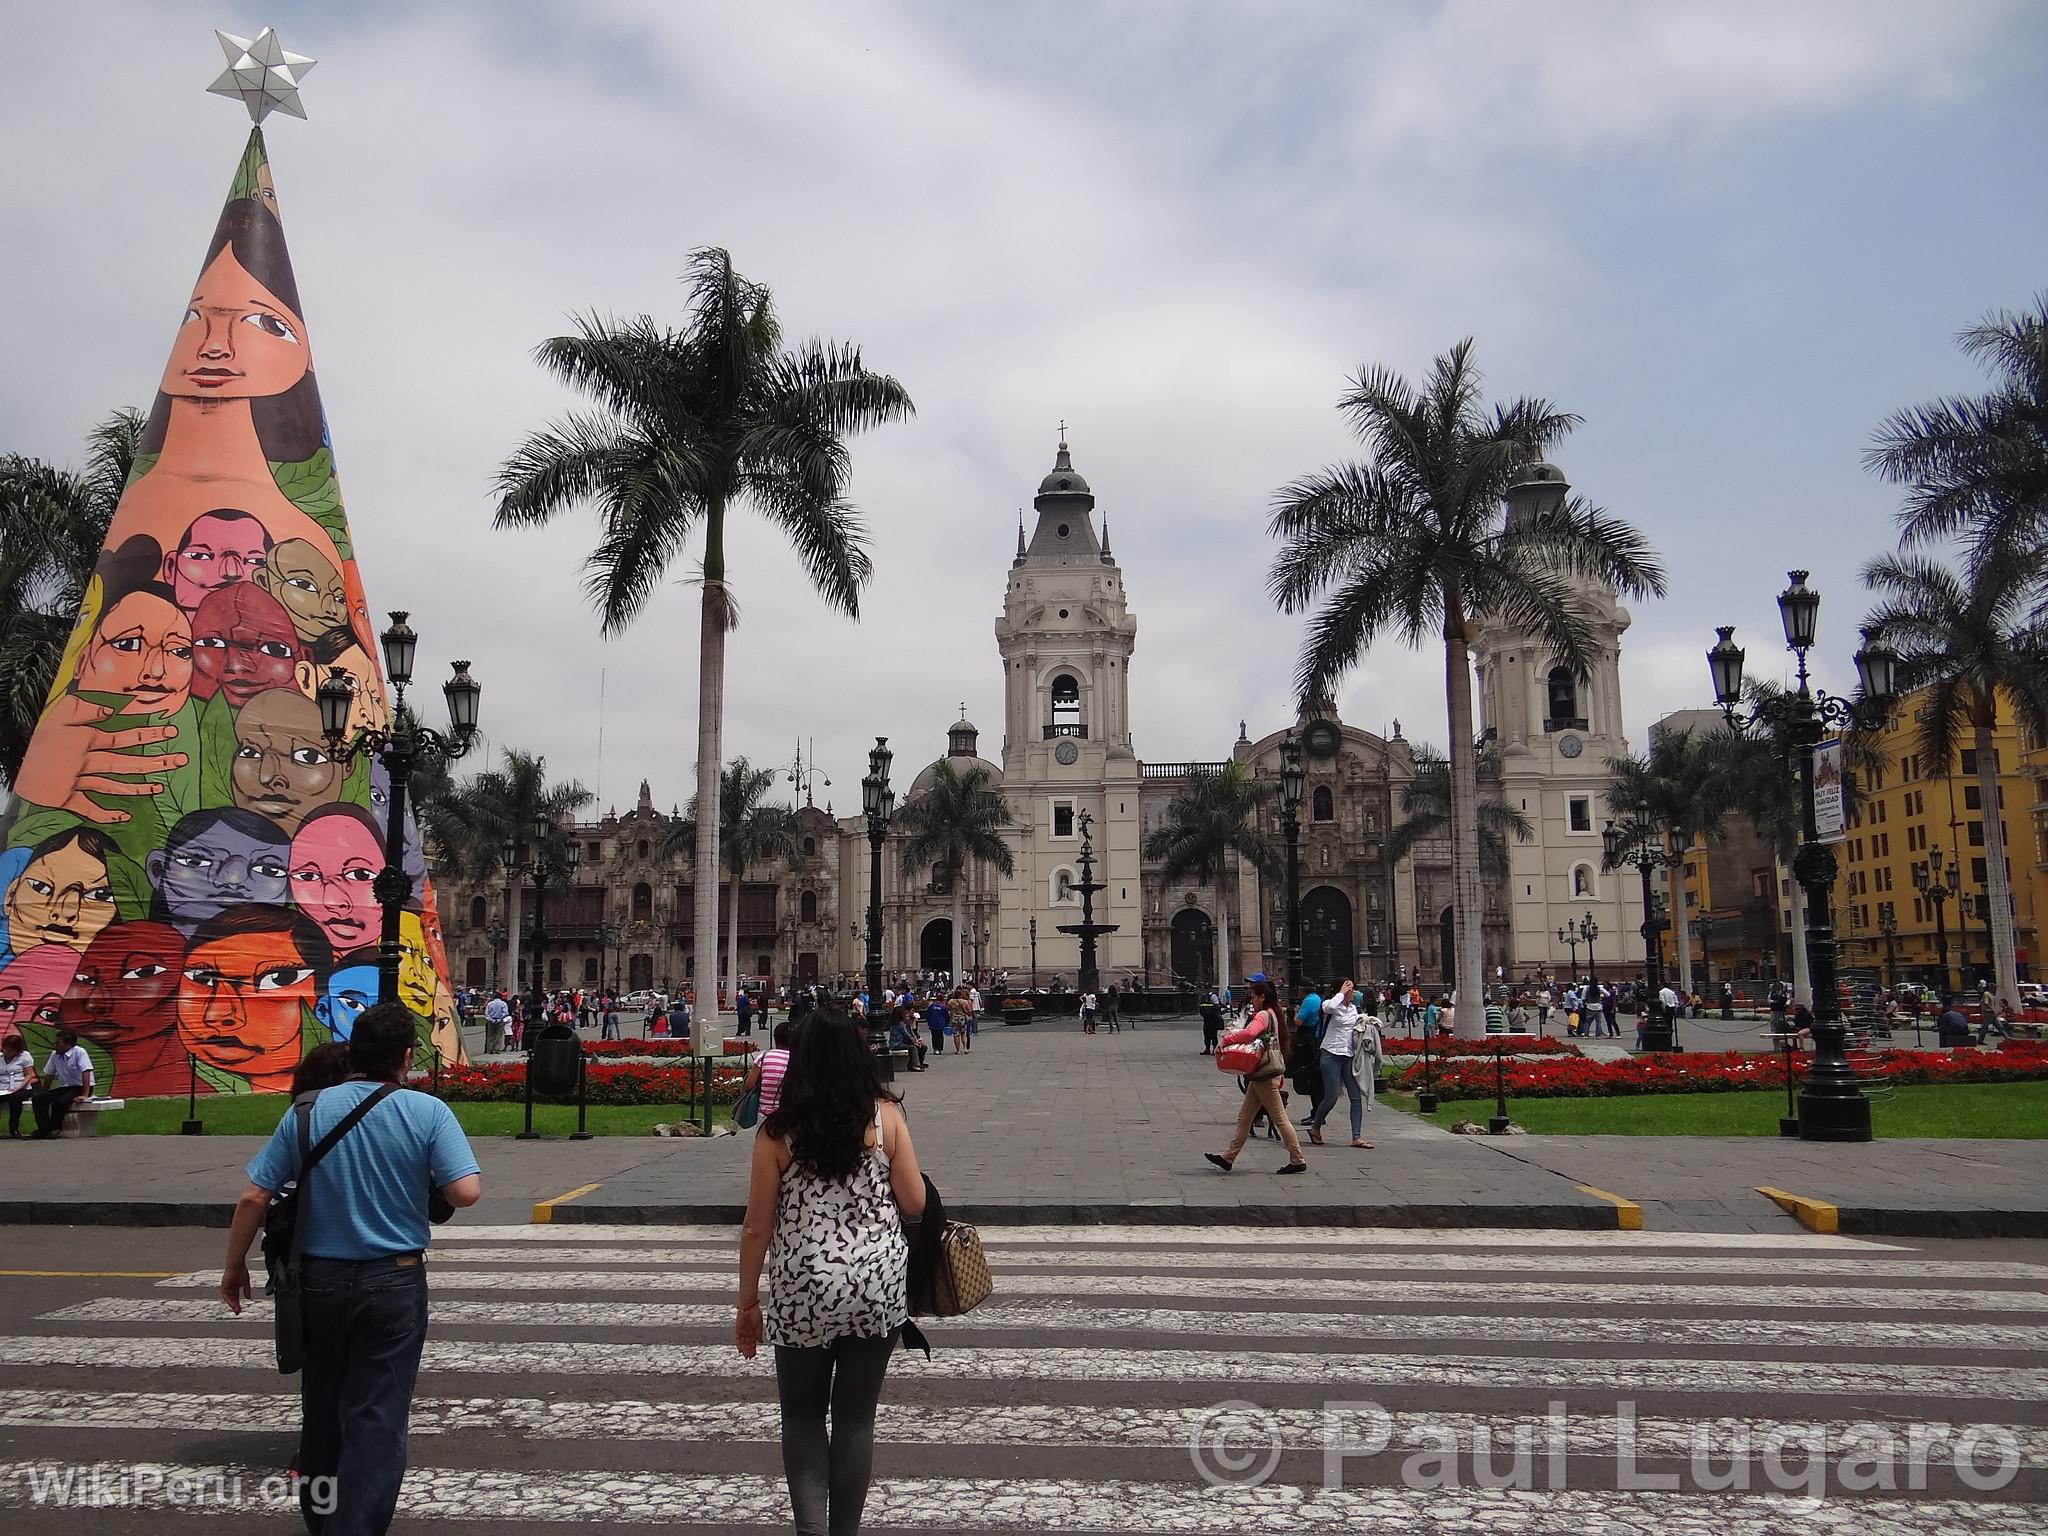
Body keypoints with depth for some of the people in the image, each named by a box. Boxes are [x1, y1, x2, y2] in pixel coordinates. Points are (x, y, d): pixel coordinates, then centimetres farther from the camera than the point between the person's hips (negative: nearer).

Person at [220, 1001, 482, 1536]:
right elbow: (466, 1192, -19)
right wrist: (426, 1175, 4)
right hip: (393, 1282, -3)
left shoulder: (308, 1110, -4)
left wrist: (234, 1265, 11)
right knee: (377, 1416, 4)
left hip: (319, 1278, 4)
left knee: (321, 1406, 21)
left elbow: (253, 1198, -3)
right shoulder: (427, 1112, -12)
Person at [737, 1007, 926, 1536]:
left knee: (802, 1416, 17)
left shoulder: (778, 1130, -7)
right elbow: (915, 1203, -3)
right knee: (855, 1417, 15)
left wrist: (748, 1303, 7)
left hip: (801, 1291, -1)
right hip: (878, 1286, 1)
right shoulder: (886, 1115, -5)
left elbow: (757, 1227, -3)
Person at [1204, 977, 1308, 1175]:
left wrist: (1226, 1039, -25)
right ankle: (1228, 1157, 15)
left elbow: (1249, 1033, -34)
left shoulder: (1263, 1015, -16)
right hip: (1261, 1075, 10)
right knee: (1244, 1117, 11)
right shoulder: (1271, 1014, 16)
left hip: (1266, 1075, -10)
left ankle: (1297, 1161, 5)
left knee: (1279, 1118, -2)